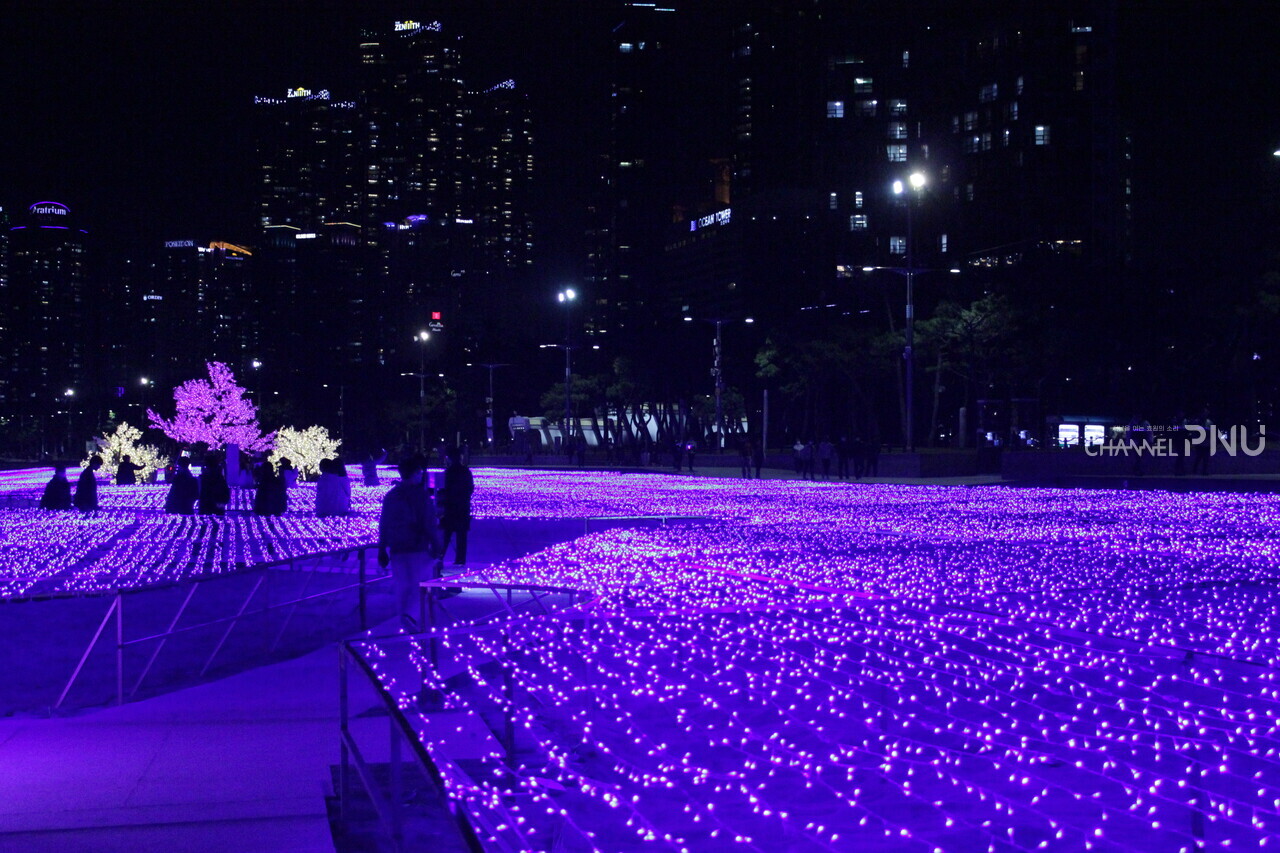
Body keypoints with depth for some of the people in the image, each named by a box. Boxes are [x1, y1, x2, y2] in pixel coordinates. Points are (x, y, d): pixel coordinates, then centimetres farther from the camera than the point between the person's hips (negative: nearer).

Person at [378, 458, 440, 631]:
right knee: (418, 583, 1)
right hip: (418, 547, -5)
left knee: (402, 585, 11)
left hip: (396, 548, 5)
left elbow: (383, 524, 11)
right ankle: (409, 614, -20)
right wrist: (435, 545, -4)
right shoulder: (420, 494, -8)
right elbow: (429, 522, -11)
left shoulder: (390, 496, 9)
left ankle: (405, 621, 16)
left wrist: (382, 550, 17)